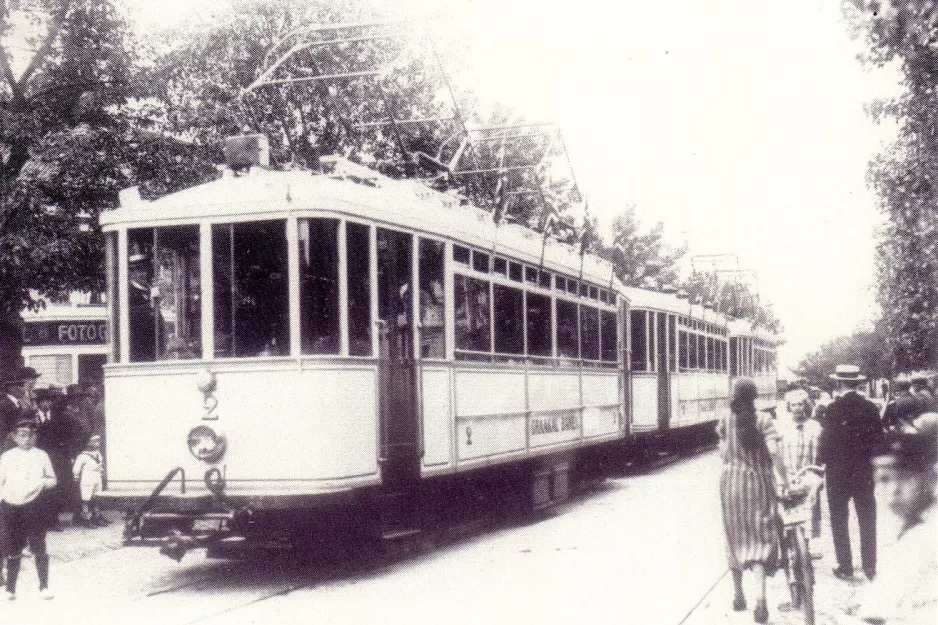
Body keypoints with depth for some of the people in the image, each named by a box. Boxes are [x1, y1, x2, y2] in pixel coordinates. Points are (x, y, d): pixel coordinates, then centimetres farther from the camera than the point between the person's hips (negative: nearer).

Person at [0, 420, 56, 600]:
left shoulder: (41, 456, 6)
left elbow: (52, 479, 11)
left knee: (38, 547, -2)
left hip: (33, 505, -1)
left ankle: (44, 587, 7)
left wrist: (45, 482, -10)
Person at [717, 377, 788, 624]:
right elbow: (774, 452, -17)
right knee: (760, 539, 2)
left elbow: (723, 453, 2)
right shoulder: (763, 419, -8)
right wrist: (782, 481, -11)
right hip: (759, 483, -2)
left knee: (736, 538, 16)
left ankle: (738, 596, 25)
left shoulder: (725, 420, -1)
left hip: (731, 483, 2)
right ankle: (760, 598, -16)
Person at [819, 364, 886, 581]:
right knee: (867, 520, 11)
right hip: (864, 471, 4)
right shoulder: (870, 408, -2)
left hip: (838, 472, -4)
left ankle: (845, 567, 8)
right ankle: (870, 567, 15)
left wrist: (821, 460, 0)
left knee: (839, 521, 7)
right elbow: (878, 440, 3)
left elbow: (827, 441, -15)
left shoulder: (834, 409, -16)